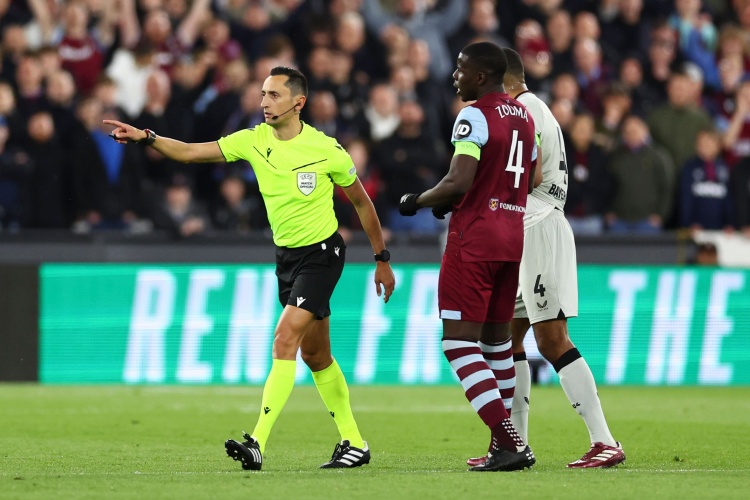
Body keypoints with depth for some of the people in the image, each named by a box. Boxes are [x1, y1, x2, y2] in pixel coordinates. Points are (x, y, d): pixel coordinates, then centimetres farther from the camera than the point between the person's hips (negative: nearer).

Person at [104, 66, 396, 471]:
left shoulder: (326, 150, -12)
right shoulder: (254, 141, -3)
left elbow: (361, 202, 1)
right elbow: (190, 152, -7)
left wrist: (382, 259, 6)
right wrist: (145, 137, -23)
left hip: (322, 252, -6)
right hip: (286, 255, 6)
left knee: (285, 337, -20)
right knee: (315, 354, 12)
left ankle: (258, 442, -25)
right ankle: (354, 443, 24)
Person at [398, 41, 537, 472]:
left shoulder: (474, 117, -13)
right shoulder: (525, 117, 14)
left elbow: (459, 183, -21)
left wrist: (417, 201, -4)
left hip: (474, 238, -8)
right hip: (513, 236, 8)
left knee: (460, 340, -7)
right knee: (496, 336, 18)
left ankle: (509, 441, -17)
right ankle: (506, 442, 21)